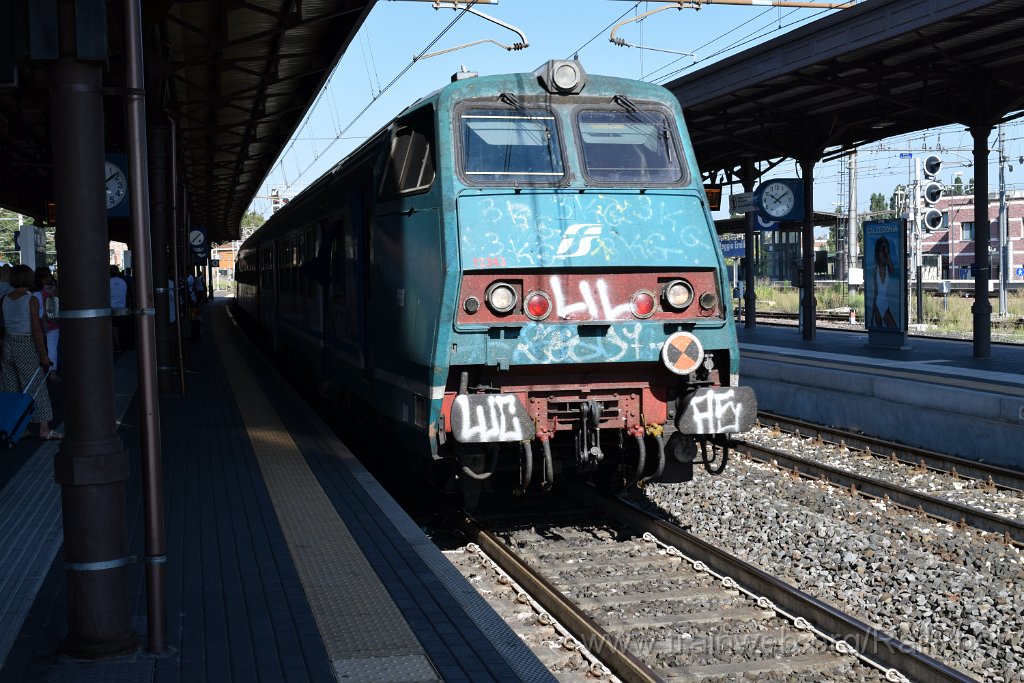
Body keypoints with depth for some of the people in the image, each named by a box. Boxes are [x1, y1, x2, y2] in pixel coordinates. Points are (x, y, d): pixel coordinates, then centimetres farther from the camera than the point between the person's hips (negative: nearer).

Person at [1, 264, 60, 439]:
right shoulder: (31, 300, -10)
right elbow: (36, 329, -13)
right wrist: (43, 354, -10)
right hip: (26, 346, -5)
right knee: (36, 388, -1)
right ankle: (43, 429, -1)